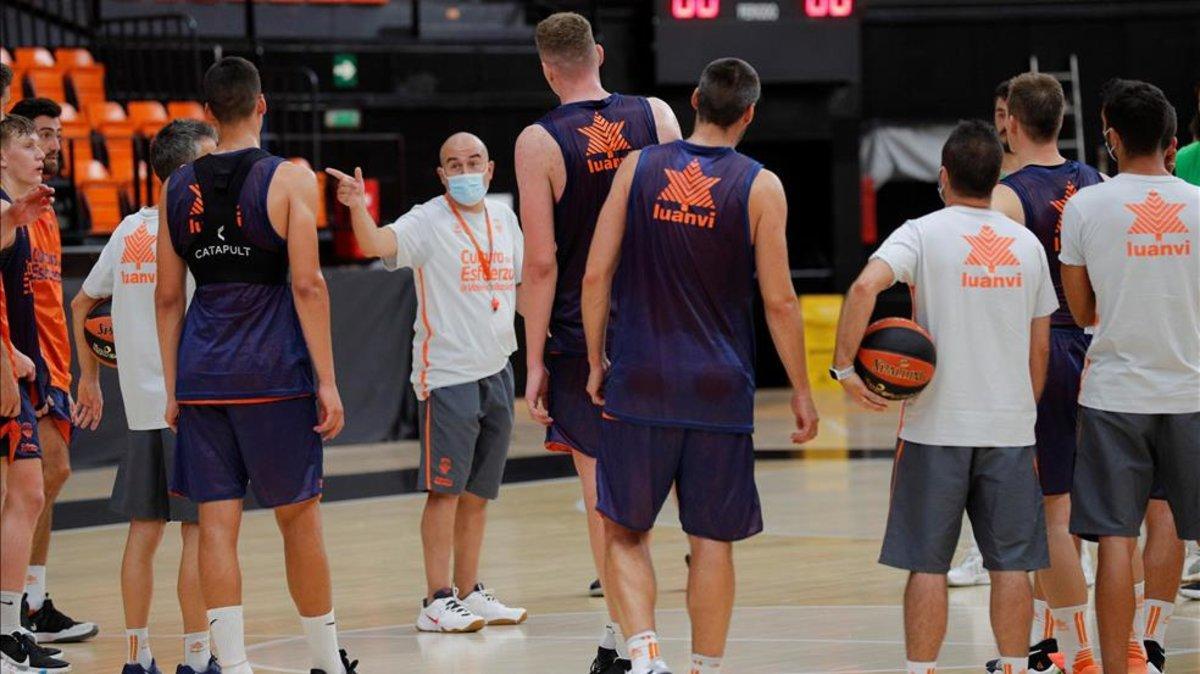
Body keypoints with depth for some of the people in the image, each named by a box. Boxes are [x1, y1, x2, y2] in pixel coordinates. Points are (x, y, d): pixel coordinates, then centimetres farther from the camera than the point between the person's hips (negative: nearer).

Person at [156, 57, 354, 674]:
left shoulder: (178, 188, 6)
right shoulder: (288, 179, -5)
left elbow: (167, 296, 9)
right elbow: (307, 285, -11)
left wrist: (172, 389, 15)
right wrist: (327, 383, -7)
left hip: (202, 375, 3)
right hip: (274, 375, -3)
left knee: (216, 522, 2)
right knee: (298, 518, 8)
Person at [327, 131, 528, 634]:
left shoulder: (504, 219, 11)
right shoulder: (428, 222, -9)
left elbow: (524, 282, 22)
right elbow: (378, 244, -27)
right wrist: (359, 210, -46)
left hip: (497, 371, 6)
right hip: (446, 374, -6)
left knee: (478, 492, 11)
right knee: (445, 489, -7)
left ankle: (469, 592, 19)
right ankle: (437, 601, -5)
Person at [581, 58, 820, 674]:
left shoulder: (637, 167, 2)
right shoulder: (759, 186, -4)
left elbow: (596, 274, 0)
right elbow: (779, 302, -4)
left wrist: (596, 362, 10)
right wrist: (801, 391, 5)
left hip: (640, 385, 1)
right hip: (720, 391, -1)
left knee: (625, 531, 8)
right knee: (712, 541, 9)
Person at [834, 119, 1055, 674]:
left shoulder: (923, 233, -5)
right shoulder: (1027, 244, 7)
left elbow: (866, 285, -23)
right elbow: (1039, 348, 12)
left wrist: (844, 366, -18)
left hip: (937, 425, -3)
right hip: (1010, 426, 3)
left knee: (927, 563, 2)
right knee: (1010, 564, 7)